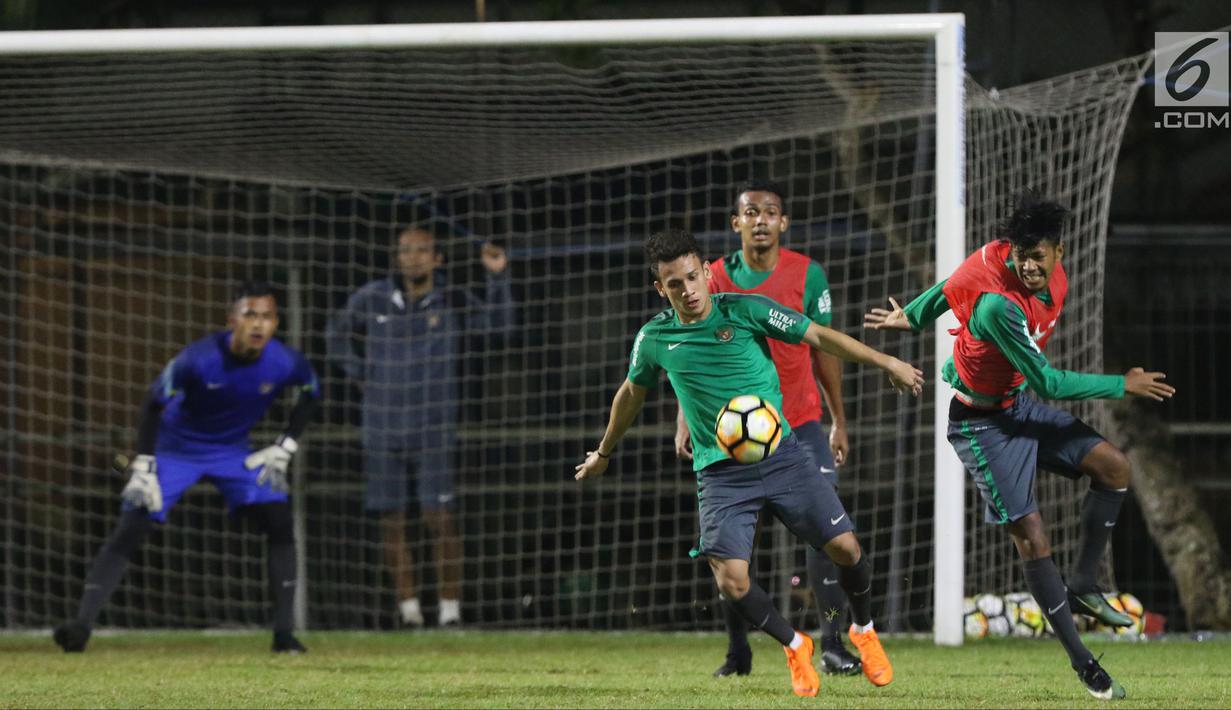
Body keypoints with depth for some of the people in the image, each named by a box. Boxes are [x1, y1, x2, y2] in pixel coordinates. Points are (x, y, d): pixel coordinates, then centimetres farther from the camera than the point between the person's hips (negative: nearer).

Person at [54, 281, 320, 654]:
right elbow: (153, 402, -17)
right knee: (129, 531, -14)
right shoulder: (200, 359, -31)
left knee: (279, 524, -13)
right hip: (175, 449, -3)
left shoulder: (286, 363, -21)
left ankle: (283, 633, -7)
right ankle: (82, 623, -18)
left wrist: (284, 448, -4)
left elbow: (310, 395, 2)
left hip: (233, 451, 3)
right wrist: (142, 467, -19)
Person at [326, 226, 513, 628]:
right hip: (383, 427, 2)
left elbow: (496, 323, -13)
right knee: (391, 518, 3)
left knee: (439, 516, -9)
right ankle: (407, 604, 10)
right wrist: (360, 375, 10)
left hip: (434, 428, -2)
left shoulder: (453, 303, 0)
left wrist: (498, 277, -25)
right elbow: (338, 334, 19)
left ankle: (450, 605, -5)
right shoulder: (372, 300, 3)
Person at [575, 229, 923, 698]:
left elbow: (820, 337, -2)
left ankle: (864, 630, 24)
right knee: (731, 580, -16)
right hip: (720, 473, 1)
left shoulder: (746, 310, -6)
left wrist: (887, 363, -6)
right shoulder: (654, 338, 1)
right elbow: (632, 394, 21)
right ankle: (793, 646, 13)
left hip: (780, 454, -1)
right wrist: (604, 453, 33)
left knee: (845, 548, -7)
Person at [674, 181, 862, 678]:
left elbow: (824, 349, 5)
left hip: (800, 423, -1)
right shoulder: (715, 279, 1)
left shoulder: (807, 274, -1)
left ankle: (832, 645, -13)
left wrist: (839, 423, 4)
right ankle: (737, 651, 13)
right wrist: (686, 421, -1)